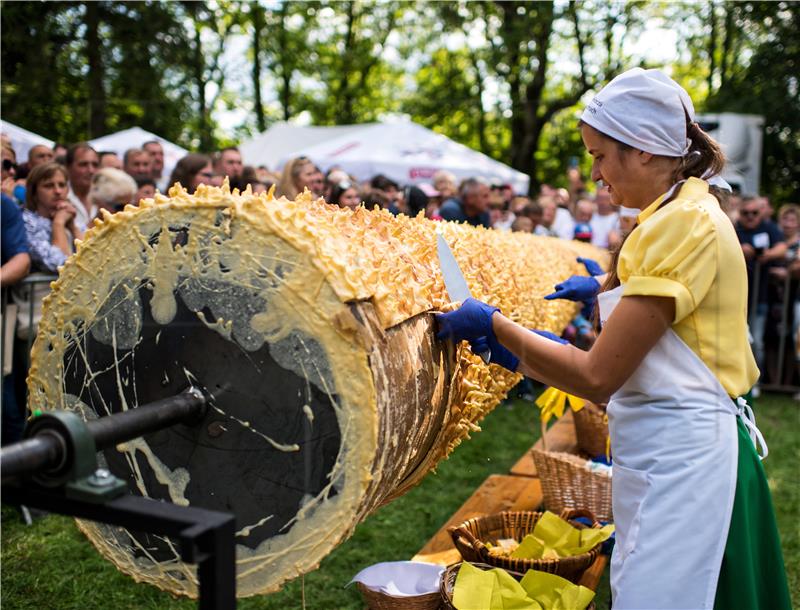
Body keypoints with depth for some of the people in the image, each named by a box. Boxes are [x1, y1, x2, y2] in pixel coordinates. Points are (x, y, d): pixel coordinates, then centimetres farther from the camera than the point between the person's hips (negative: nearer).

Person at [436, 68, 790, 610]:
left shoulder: (686, 223, -18)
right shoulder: (676, 215, 12)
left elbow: (598, 376, -21)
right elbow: (618, 362, 10)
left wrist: (493, 324, -11)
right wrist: (520, 356, 9)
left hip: (679, 457, -9)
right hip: (667, 450, 9)